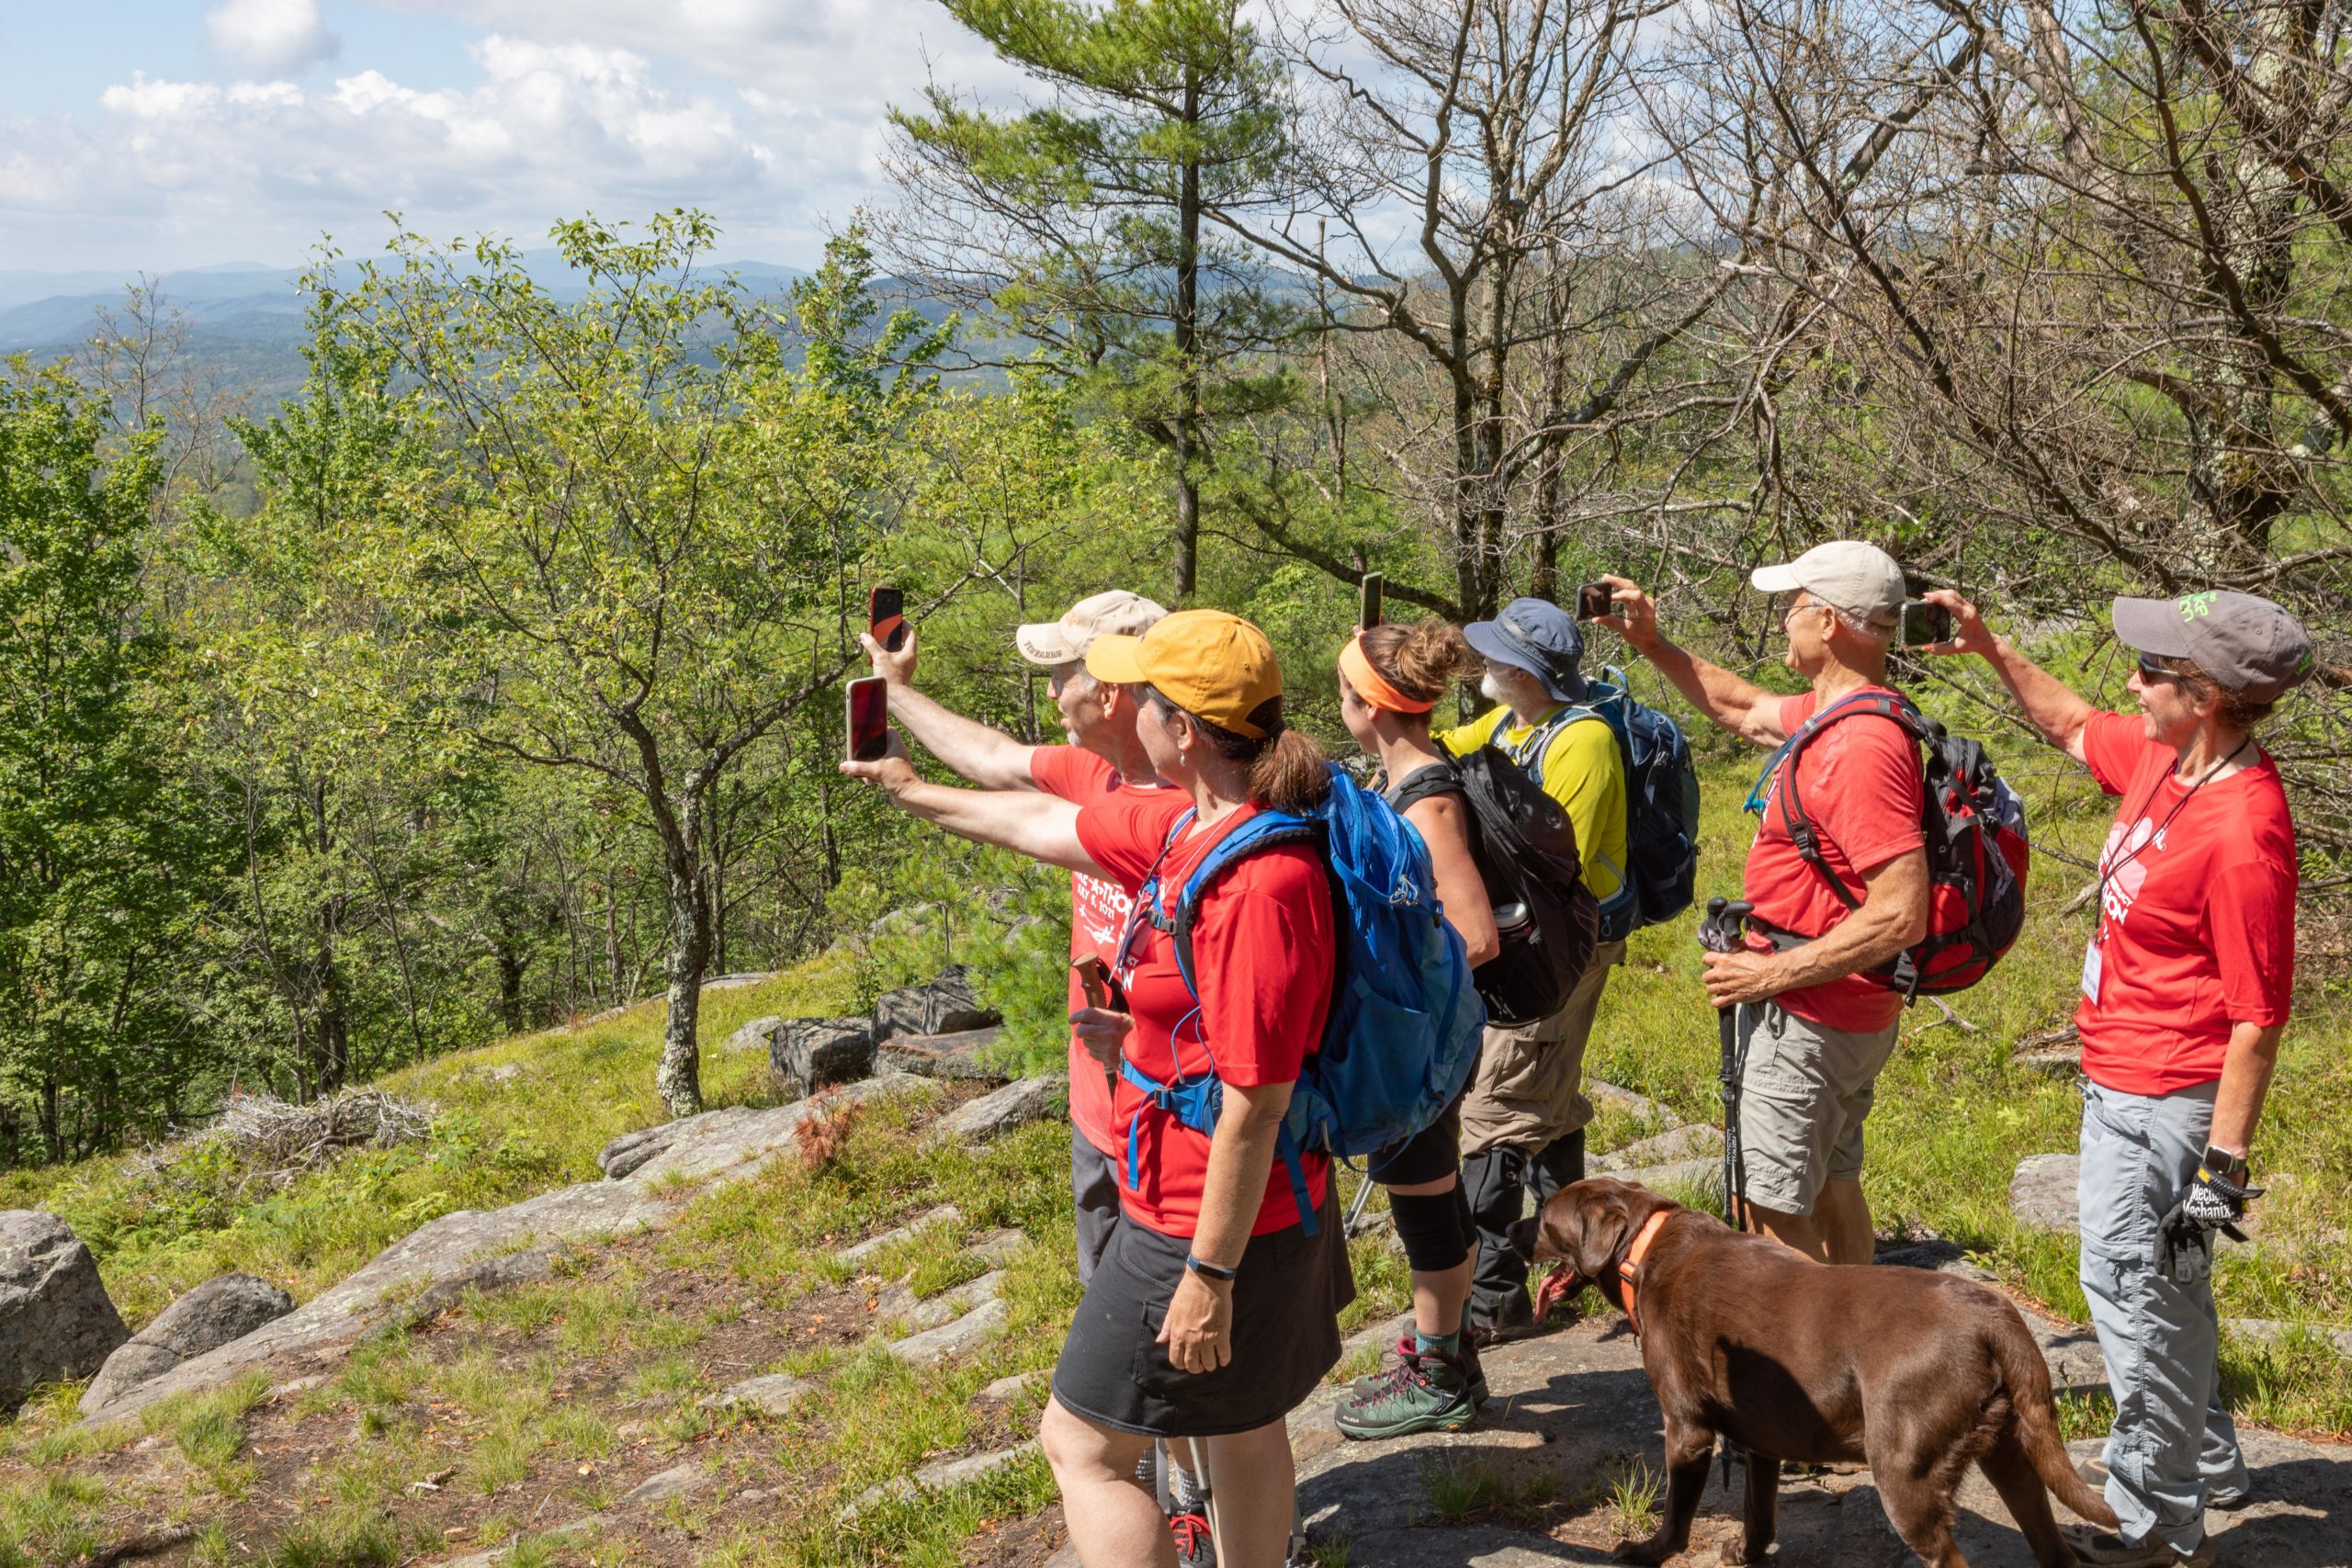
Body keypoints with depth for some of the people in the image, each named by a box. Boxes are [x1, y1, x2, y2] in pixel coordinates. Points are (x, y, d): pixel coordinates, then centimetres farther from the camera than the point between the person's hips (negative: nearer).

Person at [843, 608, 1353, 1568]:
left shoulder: (1259, 884, -29)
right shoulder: (1183, 827, 0)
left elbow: (1256, 1104, -27)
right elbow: (1046, 823, 18)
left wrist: (1210, 1273, -22)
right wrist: (916, 795, 31)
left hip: (1205, 1224, -9)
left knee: (1082, 1446, 4)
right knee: (1240, 1434, 23)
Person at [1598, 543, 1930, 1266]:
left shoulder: (1863, 747, -26)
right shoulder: (1832, 713, 5)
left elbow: (1901, 914, -30)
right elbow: (1743, 708, 27)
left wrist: (1775, 973, -24)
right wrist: (1652, 644, 22)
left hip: (1809, 1019, -10)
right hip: (1847, 1014, 10)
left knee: (1772, 1210, -2)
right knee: (1830, 1185, 22)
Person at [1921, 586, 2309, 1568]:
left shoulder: (2243, 833, -27)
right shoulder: (2161, 759, 0)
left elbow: (2257, 1022, -24)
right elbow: (2070, 726, 24)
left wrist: (2223, 1166, -22)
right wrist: (1988, 648, 18)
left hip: (2164, 1107, -10)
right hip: (2120, 1083, 10)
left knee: (2135, 1287, 0)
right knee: (2163, 1286, 23)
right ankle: (2206, 1466, 42)